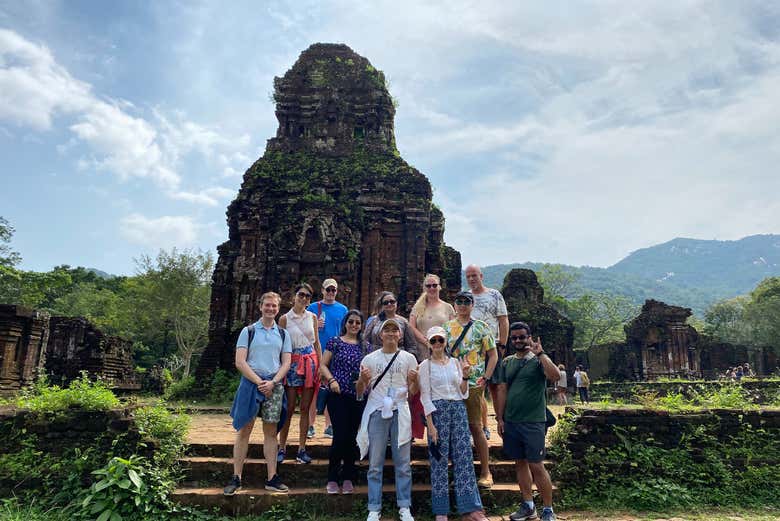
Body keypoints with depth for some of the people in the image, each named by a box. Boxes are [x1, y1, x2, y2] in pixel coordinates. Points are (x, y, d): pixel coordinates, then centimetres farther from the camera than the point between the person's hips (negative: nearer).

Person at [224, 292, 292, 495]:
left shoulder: (283, 334, 13)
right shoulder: (248, 331, 4)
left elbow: (286, 363, 8)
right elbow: (240, 362, -3)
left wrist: (272, 382, -8)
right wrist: (259, 382, -11)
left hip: (274, 385, 2)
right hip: (250, 382, -2)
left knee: (271, 431, 5)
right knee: (244, 429, 0)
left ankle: (272, 478, 10)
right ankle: (236, 477, 8)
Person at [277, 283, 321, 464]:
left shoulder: (312, 317, 8)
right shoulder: (285, 318, -1)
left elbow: (317, 342, 12)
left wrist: (321, 365, 6)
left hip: (310, 362, 3)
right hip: (292, 363, -3)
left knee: (305, 408, 6)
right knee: (289, 408, 0)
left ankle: (302, 449, 13)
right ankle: (282, 448, 12)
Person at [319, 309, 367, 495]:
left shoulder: (365, 345, 11)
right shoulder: (335, 342, 2)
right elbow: (323, 365, 0)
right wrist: (332, 380, -15)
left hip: (358, 396, 3)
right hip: (338, 396, -3)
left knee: (352, 437, 8)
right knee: (340, 436, -7)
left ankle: (348, 478, 22)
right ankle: (332, 478, 11)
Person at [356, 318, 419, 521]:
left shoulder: (408, 358, 5)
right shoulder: (370, 359, 4)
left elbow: (413, 391, 8)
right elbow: (360, 392, 7)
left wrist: (414, 381, -14)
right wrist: (362, 380, -14)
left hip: (400, 412, 0)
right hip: (377, 412, 0)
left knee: (403, 463, 4)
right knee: (375, 464, 5)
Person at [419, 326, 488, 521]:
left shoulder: (455, 362, 11)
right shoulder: (426, 365, 1)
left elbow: (463, 393, 10)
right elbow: (425, 397, -5)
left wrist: (465, 377, -7)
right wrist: (431, 425, -12)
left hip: (458, 410, 3)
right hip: (437, 411, -3)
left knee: (464, 457, 2)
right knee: (439, 459, 1)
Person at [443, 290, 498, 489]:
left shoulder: (481, 327, 1)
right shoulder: (446, 327, 9)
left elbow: (492, 355, 2)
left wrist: (485, 378, -7)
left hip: (473, 384, -3)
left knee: (475, 426, 0)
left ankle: (485, 471, 12)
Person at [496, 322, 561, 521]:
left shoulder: (538, 359, -3)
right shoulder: (506, 363, 10)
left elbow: (555, 376, -22)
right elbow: (502, 391, 11)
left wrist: (540, 353, -26)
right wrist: (500, 418, 8)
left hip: (533, 422, -5)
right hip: (511, 422, 5)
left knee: (536, 465, -2)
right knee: (520, 463, 13)